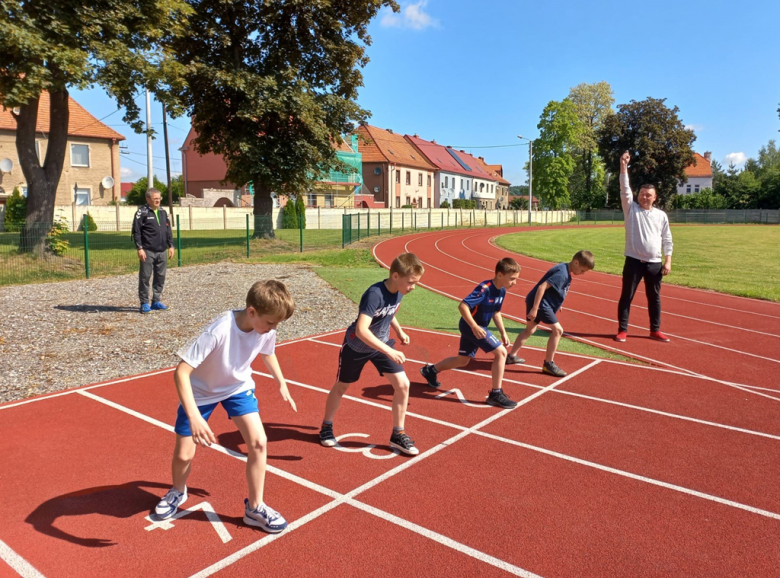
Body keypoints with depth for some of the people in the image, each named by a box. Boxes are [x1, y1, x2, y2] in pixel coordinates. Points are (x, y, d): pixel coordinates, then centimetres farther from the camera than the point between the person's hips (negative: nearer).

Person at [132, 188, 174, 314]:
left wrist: (170, 246, 12)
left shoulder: (163, 212, 15)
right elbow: (136, 232, -8)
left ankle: (156, 301, 18)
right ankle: (144, 303, 5)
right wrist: (139, 248, -15)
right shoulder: (142, 212, -4)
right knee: (145, 277, -1)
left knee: (160, 277, 9)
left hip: (162, 251, 6)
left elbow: (168, 230, 19)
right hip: (147, 251, -6)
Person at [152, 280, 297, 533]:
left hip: (238, 387, 3)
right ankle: (178, 492, 41)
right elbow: (181, 372, -38)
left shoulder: (266, 329, -22)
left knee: (258, 442, -11)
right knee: (183, 455, 4)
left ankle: (255, 508, 9)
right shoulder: (218, 332, -39)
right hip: (201, 391, -3)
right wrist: (194, 416, -47)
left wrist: (281, 383, 9)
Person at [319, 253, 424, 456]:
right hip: (357, 345, -5)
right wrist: (389, 351, -48)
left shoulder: (398, 291, -12)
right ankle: (326, 427, 38)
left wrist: (399, 331, 1)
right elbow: (361, 330, -45)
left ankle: (398, 434, 11)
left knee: (402, 384, -5)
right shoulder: (375, 294, -35)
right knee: (342, 386, 14)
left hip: (382, 343, 6)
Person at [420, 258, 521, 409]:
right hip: (471, 326, -9)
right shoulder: (485, 288, -26)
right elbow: (463, 306, -32)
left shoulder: (502, 290, 2)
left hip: (471, 327, 9)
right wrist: (474, 326, -38)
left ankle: (431, 370, 40)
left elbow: (496, 312, 16)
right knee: (501, 352, -14)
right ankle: (496, 394, -6)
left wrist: (503, 333, 12)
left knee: (463, 361, 21)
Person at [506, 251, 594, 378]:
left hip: (534, 300, 11)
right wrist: (534, 308, -28)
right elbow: (542, 287, -28)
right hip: (540, 302, -11)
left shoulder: (564, 269, 9)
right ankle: (548, 364, 1)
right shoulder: (562, 273, -21)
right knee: (557, 330, -8)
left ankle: (511, 356, 32)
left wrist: (557, 303, 22)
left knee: (530, 329, 21)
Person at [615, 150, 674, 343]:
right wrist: (624, 167, -20)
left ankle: (655, 330, 22)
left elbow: (667, 240, 8)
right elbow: (625, 189, -10)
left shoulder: (661, 215, 6)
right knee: (626, 296, 1)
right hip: (634, 261, -2)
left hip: (655, 263, 2)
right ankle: (622, 330, 9)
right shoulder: (631, 209, 1)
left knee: (654, 298, 10)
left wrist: (668, 261, 0)